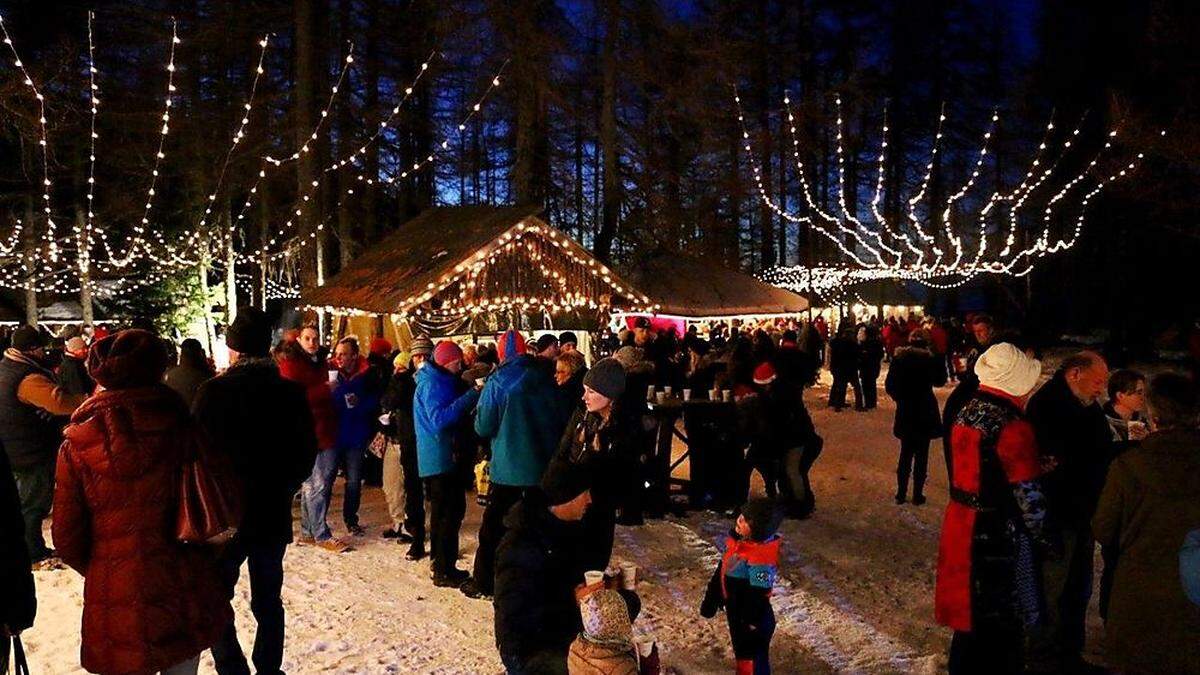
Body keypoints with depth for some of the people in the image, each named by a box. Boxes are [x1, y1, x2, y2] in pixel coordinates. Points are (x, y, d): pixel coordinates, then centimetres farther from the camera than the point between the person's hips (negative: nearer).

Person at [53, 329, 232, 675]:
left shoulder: (77, 444, -9)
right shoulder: (182, 429, -11)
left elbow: (67, 537, -4)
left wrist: (99, 569, 15)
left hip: (117, 600, 0)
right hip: (186, 597, 0)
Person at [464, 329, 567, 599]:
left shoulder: (497, 381, -12)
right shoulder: (544, 378, -1)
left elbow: (483, 427, -11)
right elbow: (562, 419, 6)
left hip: (508, 467, -3)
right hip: (544, 465, 4)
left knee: (494, 526, 8)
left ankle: (482, 582, 13)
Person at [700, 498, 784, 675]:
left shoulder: (761, 558, -33)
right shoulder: (738, 541, -6)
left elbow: (757, 599, -27)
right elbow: (721, 572, 6)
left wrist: (752, 626, -19)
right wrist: (710, 602, 12)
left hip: (751, 621, -8)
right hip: (736, 613, 8)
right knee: (742, 657, 28)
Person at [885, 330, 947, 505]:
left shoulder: (899, 359, -3)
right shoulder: (930, 359, -10)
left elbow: (889, 385, -3)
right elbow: (940, 380, 4)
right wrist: (937, 361, 5)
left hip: (905, 413, 3)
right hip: (925, 413, -3)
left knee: (906, 453, 14)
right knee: (921, 455, 6)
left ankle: (901, 493, 15)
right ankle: (917, 495, 8)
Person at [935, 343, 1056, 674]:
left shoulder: (966, 411, 3)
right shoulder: (1013, 426, -20)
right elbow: (1028, 497, -17)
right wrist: (1048, 541, -3)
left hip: (961, 523, 8)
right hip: (999, 535, -8)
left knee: (970, 613, 21)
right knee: (1002, 625, 8)